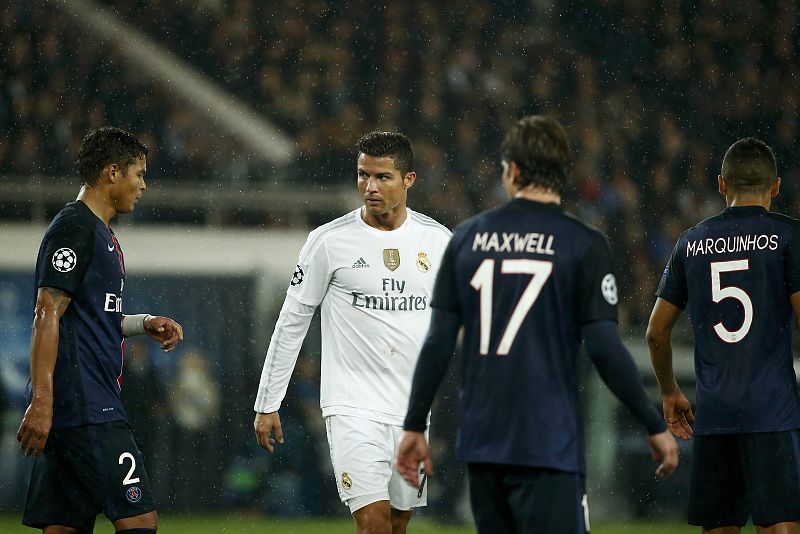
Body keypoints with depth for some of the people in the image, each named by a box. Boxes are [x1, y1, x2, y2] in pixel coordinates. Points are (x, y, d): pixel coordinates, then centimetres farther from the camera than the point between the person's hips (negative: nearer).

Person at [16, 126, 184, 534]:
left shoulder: (99, 233, 22)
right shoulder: (74, 228, -9)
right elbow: (47, 316, -17)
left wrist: (144, 324, 16)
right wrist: (41, 402, -23)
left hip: (91, 405, 10)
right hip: (85, 408, -10)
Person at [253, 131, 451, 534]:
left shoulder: (437, 240, 4)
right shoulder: (330, 241, -6)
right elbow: (291, 322, 1)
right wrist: (267, 404, 1)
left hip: (412, 408, 4)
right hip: (353, 406, -4)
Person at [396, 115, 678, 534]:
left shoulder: (467, 237, 6)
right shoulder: (584, 245, -5)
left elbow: (438, 342, 4)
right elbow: (605, 349, -9)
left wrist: (414, 426, 11)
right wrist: (655, 427, -1)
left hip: (481, 440, 5)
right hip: (547, 446, -5)